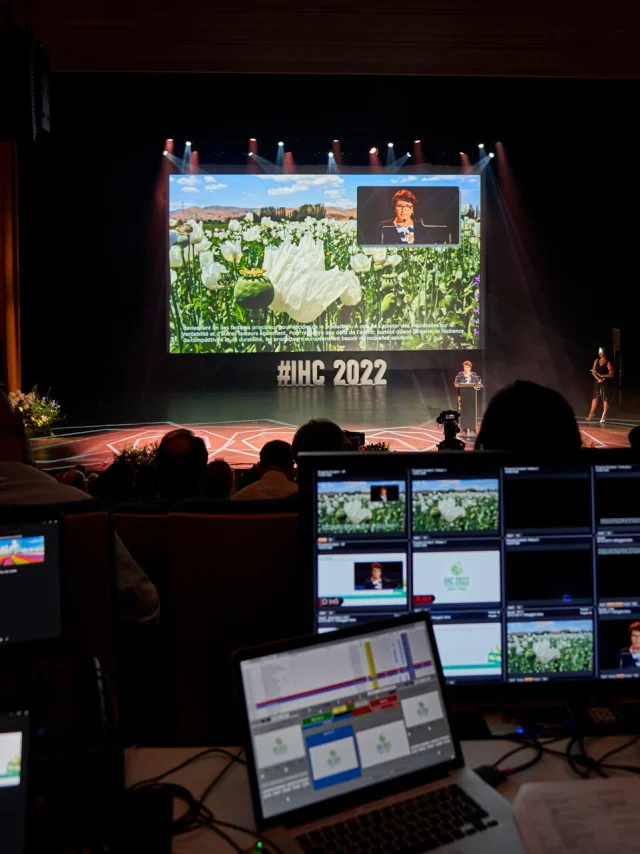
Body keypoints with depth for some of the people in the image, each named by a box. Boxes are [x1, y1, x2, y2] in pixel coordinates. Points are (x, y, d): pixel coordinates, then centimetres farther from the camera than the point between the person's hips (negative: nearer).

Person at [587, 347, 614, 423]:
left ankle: (604, 416, -5)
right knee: (595, 397, 9)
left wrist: (602, 375, -18)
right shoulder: (597, 361, 7)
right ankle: (591, 414, 14)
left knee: (605, 399, -5)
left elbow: (611, 374, -9)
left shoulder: (608, 363, -6)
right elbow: (593, 371, 2)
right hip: (596, 382, 4)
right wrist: (598, 379, -11)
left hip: (605, 383, -4)